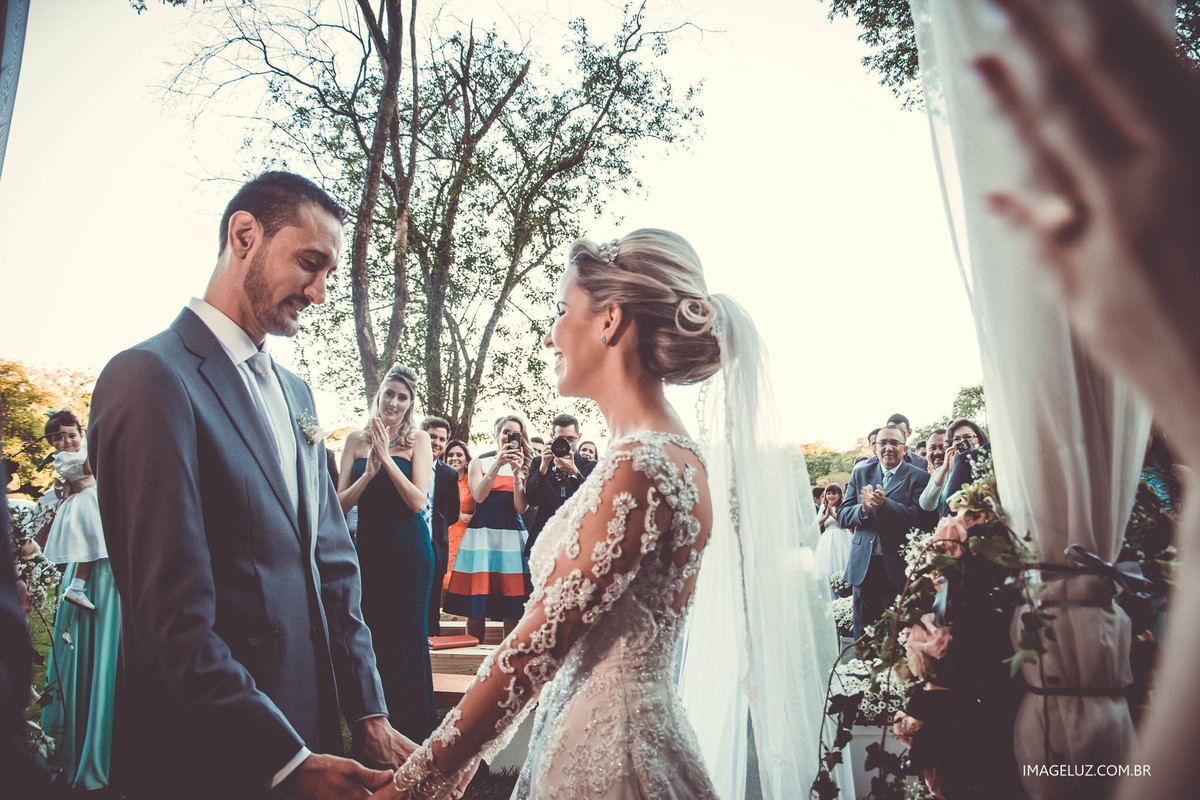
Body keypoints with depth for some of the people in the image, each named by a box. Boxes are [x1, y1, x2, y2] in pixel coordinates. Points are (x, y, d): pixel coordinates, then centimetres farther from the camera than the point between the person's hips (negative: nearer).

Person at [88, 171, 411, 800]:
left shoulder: (296, 393, 10)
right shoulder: (152, 377, -16)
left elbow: (331, 561, 8)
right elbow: (177, 618, -21)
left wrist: (369, 714, 2)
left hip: (311, 734, 8)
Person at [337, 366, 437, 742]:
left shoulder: (418, 439, -3)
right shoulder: (356, 440, 5)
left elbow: (418, 501, -12)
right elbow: (342, 502, 1)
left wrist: (386, 458, -18)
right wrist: (369, 471, -16)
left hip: (408, 549, -3)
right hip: (368, 546, 3)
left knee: (406, 635, 5)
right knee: (369, 633, 11)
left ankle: (410, 728, 20)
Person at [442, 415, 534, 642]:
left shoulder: (523, 467, 13)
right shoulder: (479, 464, 10)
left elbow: (520, 508, 1)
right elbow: (479, 496, -8)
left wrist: (517, 473, -10)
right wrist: (498, 464, -14)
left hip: (512, 536, 1)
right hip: (481, 535, -1)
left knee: (513, 607, -1)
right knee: (476, 606, -1)